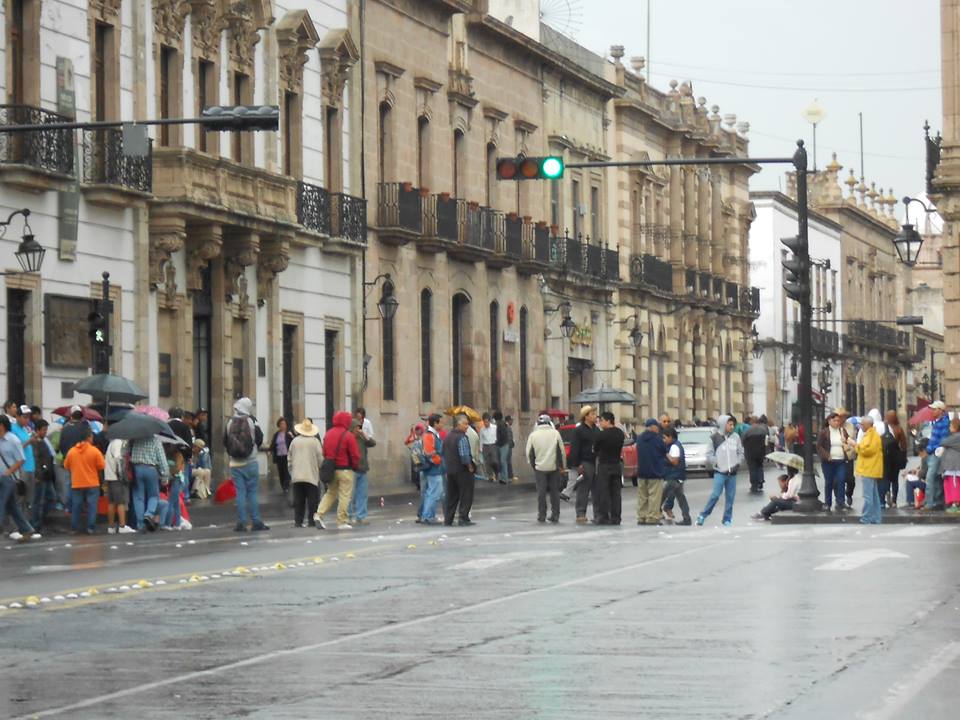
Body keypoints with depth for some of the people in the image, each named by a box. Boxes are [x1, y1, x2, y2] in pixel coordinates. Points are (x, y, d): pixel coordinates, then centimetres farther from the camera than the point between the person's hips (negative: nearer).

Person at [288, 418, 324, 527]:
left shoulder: (294, 441, 3)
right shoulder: (315, 441, -6)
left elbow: (289, 459, 8)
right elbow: (320, 458, -5)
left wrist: (291, 472, 19)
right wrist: (319, 468, 14)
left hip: (297, 476, 3)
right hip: (312, 476, -3)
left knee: (298, 500, 8)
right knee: (312, 500, 4)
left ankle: (298, 521, 5)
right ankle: (311, 521, 1)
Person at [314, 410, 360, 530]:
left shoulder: (328, 434, 7)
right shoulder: (349, 436, -13)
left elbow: (324, 452, 11)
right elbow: (355, 455, -12)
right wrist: (356, 467, 5)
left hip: (331, 469, 6)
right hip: (345, 470, -6)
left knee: (330, 493, 18)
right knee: (344, 496, 2)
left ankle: (319, 514, 3)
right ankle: (342, 522, 4)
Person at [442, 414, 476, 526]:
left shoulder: (448, 436, 12)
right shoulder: (461, 437, -15)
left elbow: (444, 453, 18)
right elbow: (464, 455, -23)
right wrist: (470, 467, -11)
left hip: (450, 470, 8)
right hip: (462, 471, -8)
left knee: (451, 496, 13)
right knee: (466, 496, -1)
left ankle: (448, 520, 13)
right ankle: (463, 519, -3)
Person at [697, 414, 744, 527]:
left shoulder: (736, 437, 4)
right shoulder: (715, 438, -3)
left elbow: (741, 452, 12)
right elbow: (710, 454, 0)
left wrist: (738, 463, 0)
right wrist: (716, 464, -11)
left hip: (732, 472, 3)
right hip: (720, 472, -3)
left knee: (730, 496, 4)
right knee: (715, 495, -11)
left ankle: (727, 519, 13)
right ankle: (703, 515, -1)